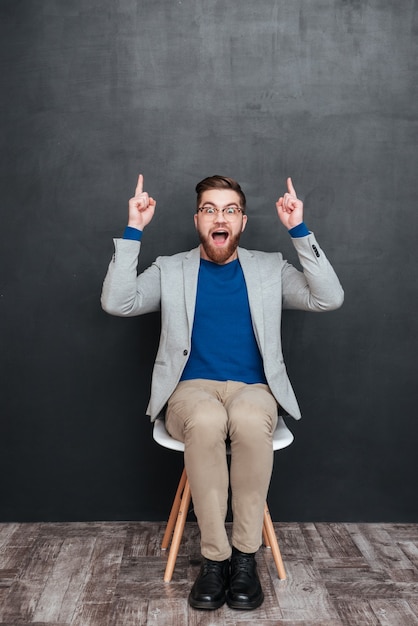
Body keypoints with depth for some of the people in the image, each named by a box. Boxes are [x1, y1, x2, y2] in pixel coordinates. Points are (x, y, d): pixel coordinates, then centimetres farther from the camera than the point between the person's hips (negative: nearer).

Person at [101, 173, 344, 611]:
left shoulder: (269, 268, 12)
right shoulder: (170, 270, 11)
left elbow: (328, 299, -2)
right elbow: (116, 303, -4)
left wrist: (299, 230, -8)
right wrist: (133, 231, -8)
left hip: (253, 390, 1)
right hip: (191, 390, 0)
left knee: (250, 419, -35)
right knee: (207, 419, -36)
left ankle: (246, 554, -16)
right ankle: (215, 556, -18)